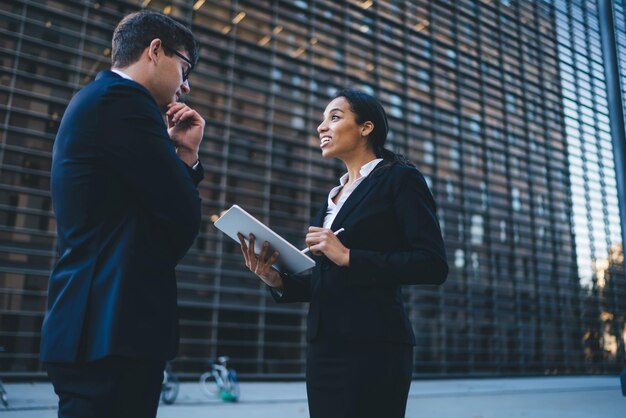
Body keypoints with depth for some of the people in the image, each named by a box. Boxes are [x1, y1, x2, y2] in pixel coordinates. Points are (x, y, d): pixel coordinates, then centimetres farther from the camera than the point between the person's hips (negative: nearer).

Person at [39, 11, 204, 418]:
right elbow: (183, 216, -15)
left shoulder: (95, 100, 21)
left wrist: (185, 155, 9)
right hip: (115, 326, -10)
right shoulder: (122, 99, -11)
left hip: (93, 325, 10)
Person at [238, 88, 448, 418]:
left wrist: (348, 257, -17)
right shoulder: (334, 196, 18)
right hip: (323, 347, 7)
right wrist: (276, 280, 0)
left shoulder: (399, 178, -2)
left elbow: (433, 265, -14)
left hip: (370, 346, -7)